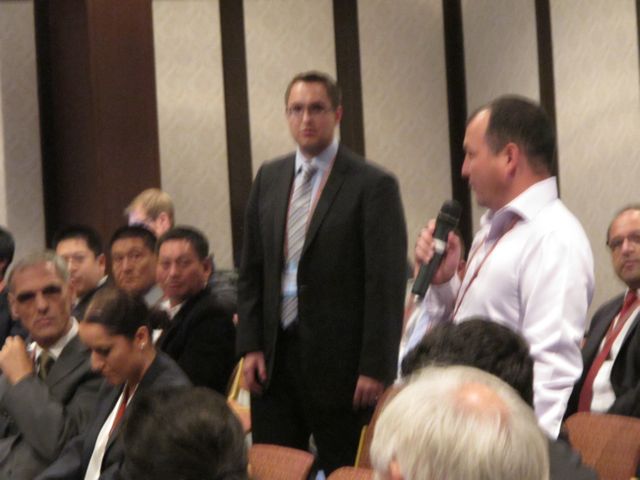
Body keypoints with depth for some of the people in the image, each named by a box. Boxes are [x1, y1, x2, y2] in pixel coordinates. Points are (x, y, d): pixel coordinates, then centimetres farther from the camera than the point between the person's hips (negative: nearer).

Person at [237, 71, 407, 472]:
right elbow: (252, 270, 14)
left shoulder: (373, 185, -6)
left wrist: (376, 368, -13)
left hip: (339, 362, -5)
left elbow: (387, 284, -9)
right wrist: (251, 346, 5)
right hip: (275, 357, 5)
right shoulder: (269, 179, 11)